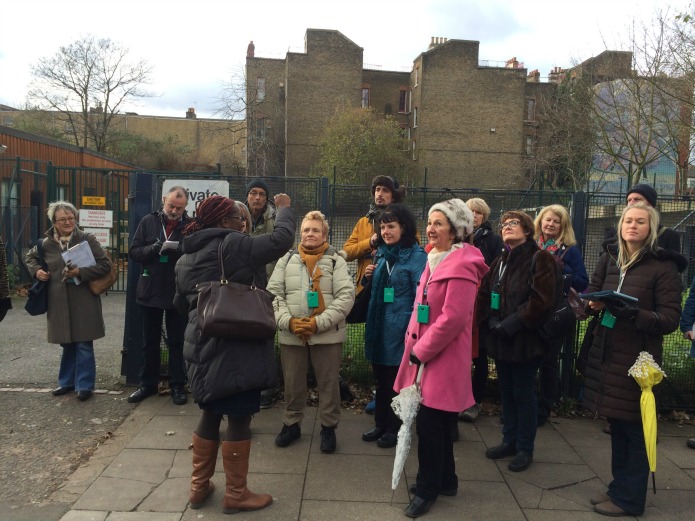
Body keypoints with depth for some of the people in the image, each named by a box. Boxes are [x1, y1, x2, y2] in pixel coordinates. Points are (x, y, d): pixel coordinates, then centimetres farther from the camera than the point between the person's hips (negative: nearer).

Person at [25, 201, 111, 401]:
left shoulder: (87, 239, -6)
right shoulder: (46, 243, 6)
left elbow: (105, 264, -10)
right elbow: (31, 257, 25)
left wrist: (81, 272, -20)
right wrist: (36, 270, 5)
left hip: (83, 301, -4)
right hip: (59, 302, 4)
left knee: (83, 344, 0)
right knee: (67, 344, 16)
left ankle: (84, 385, 12)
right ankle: (67, 382, 32)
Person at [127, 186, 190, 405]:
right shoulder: (148, 221, 1)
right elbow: (133, 252, -1)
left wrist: (181, 251, -28)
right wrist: (154, 249, -19)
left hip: (178, 293, -2)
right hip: (150, 291, 2)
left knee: (177, 343, 9)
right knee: (150, 342, 14)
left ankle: (177, 385, 20)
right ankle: (148, 384, 29)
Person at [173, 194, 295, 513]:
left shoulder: (186, 257, 11)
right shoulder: (233, 245, -14)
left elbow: (181, 303, 22)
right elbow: (281, 239, -16)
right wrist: (284, 209, 2)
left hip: (203, 346, 8)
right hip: (236, 347, -8)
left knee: (210, 414, 20)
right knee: (239, 418, 4)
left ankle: (199, 486, 31)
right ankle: (236, 494, 16)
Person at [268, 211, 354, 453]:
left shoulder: (336, 261, 0)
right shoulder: (286, 260, 8)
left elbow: (346, 296, -9)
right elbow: (273, 294, 2)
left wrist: (319, 322, -18)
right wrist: (289, 321, -14)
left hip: (328, 334, -2)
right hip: (290, 334, 3)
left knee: (329, 383, 8)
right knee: (292, 382, 15)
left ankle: (328, 427, 26)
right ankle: (291, 424, 33)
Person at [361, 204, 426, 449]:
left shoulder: (416, 256, -11)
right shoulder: (383, 254, 11)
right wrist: (371, 276, 1)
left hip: (400, 327, -6)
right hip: (378, 325, 7)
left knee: (397, 379, 7)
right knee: (381, 377, 16)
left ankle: (395, 427, 23)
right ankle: (381, 423, 30)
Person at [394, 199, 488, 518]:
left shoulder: (461, 265, -17)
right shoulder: (436, 259, 12)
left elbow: (453, 318, -23)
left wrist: (421, 351, -16)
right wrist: (414, 342, 10)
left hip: (443, 358, -9)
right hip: (425, 353, 9)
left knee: (428, 423, 0)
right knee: (437, 423, 18)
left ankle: (427, 489, 18)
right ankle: (445, 481, 33)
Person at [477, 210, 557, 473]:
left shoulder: (540, 259, -9)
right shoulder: (500, 261, 13)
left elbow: (541, 300, -19)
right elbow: (484, 294, 10)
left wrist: (513, 323, -20)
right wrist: (490, 321, -6)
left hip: (526, 340, -6)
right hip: (500, 339, 7)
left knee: (523, 394, 4)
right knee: (506, 392, 15)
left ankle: (525, 449, 18)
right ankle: (509, 441, 30)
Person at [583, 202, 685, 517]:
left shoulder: (664, 266, -9)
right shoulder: (609, 258, 7)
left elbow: (670, 319, -12)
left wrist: (632, 314, -27)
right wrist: (594, 303, -10)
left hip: (638, 357, -5)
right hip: (606, 351, 6)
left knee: (635, 429, 5)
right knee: (617, 425, 16)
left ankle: (629, 499, 19)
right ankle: (620, 488, 31)